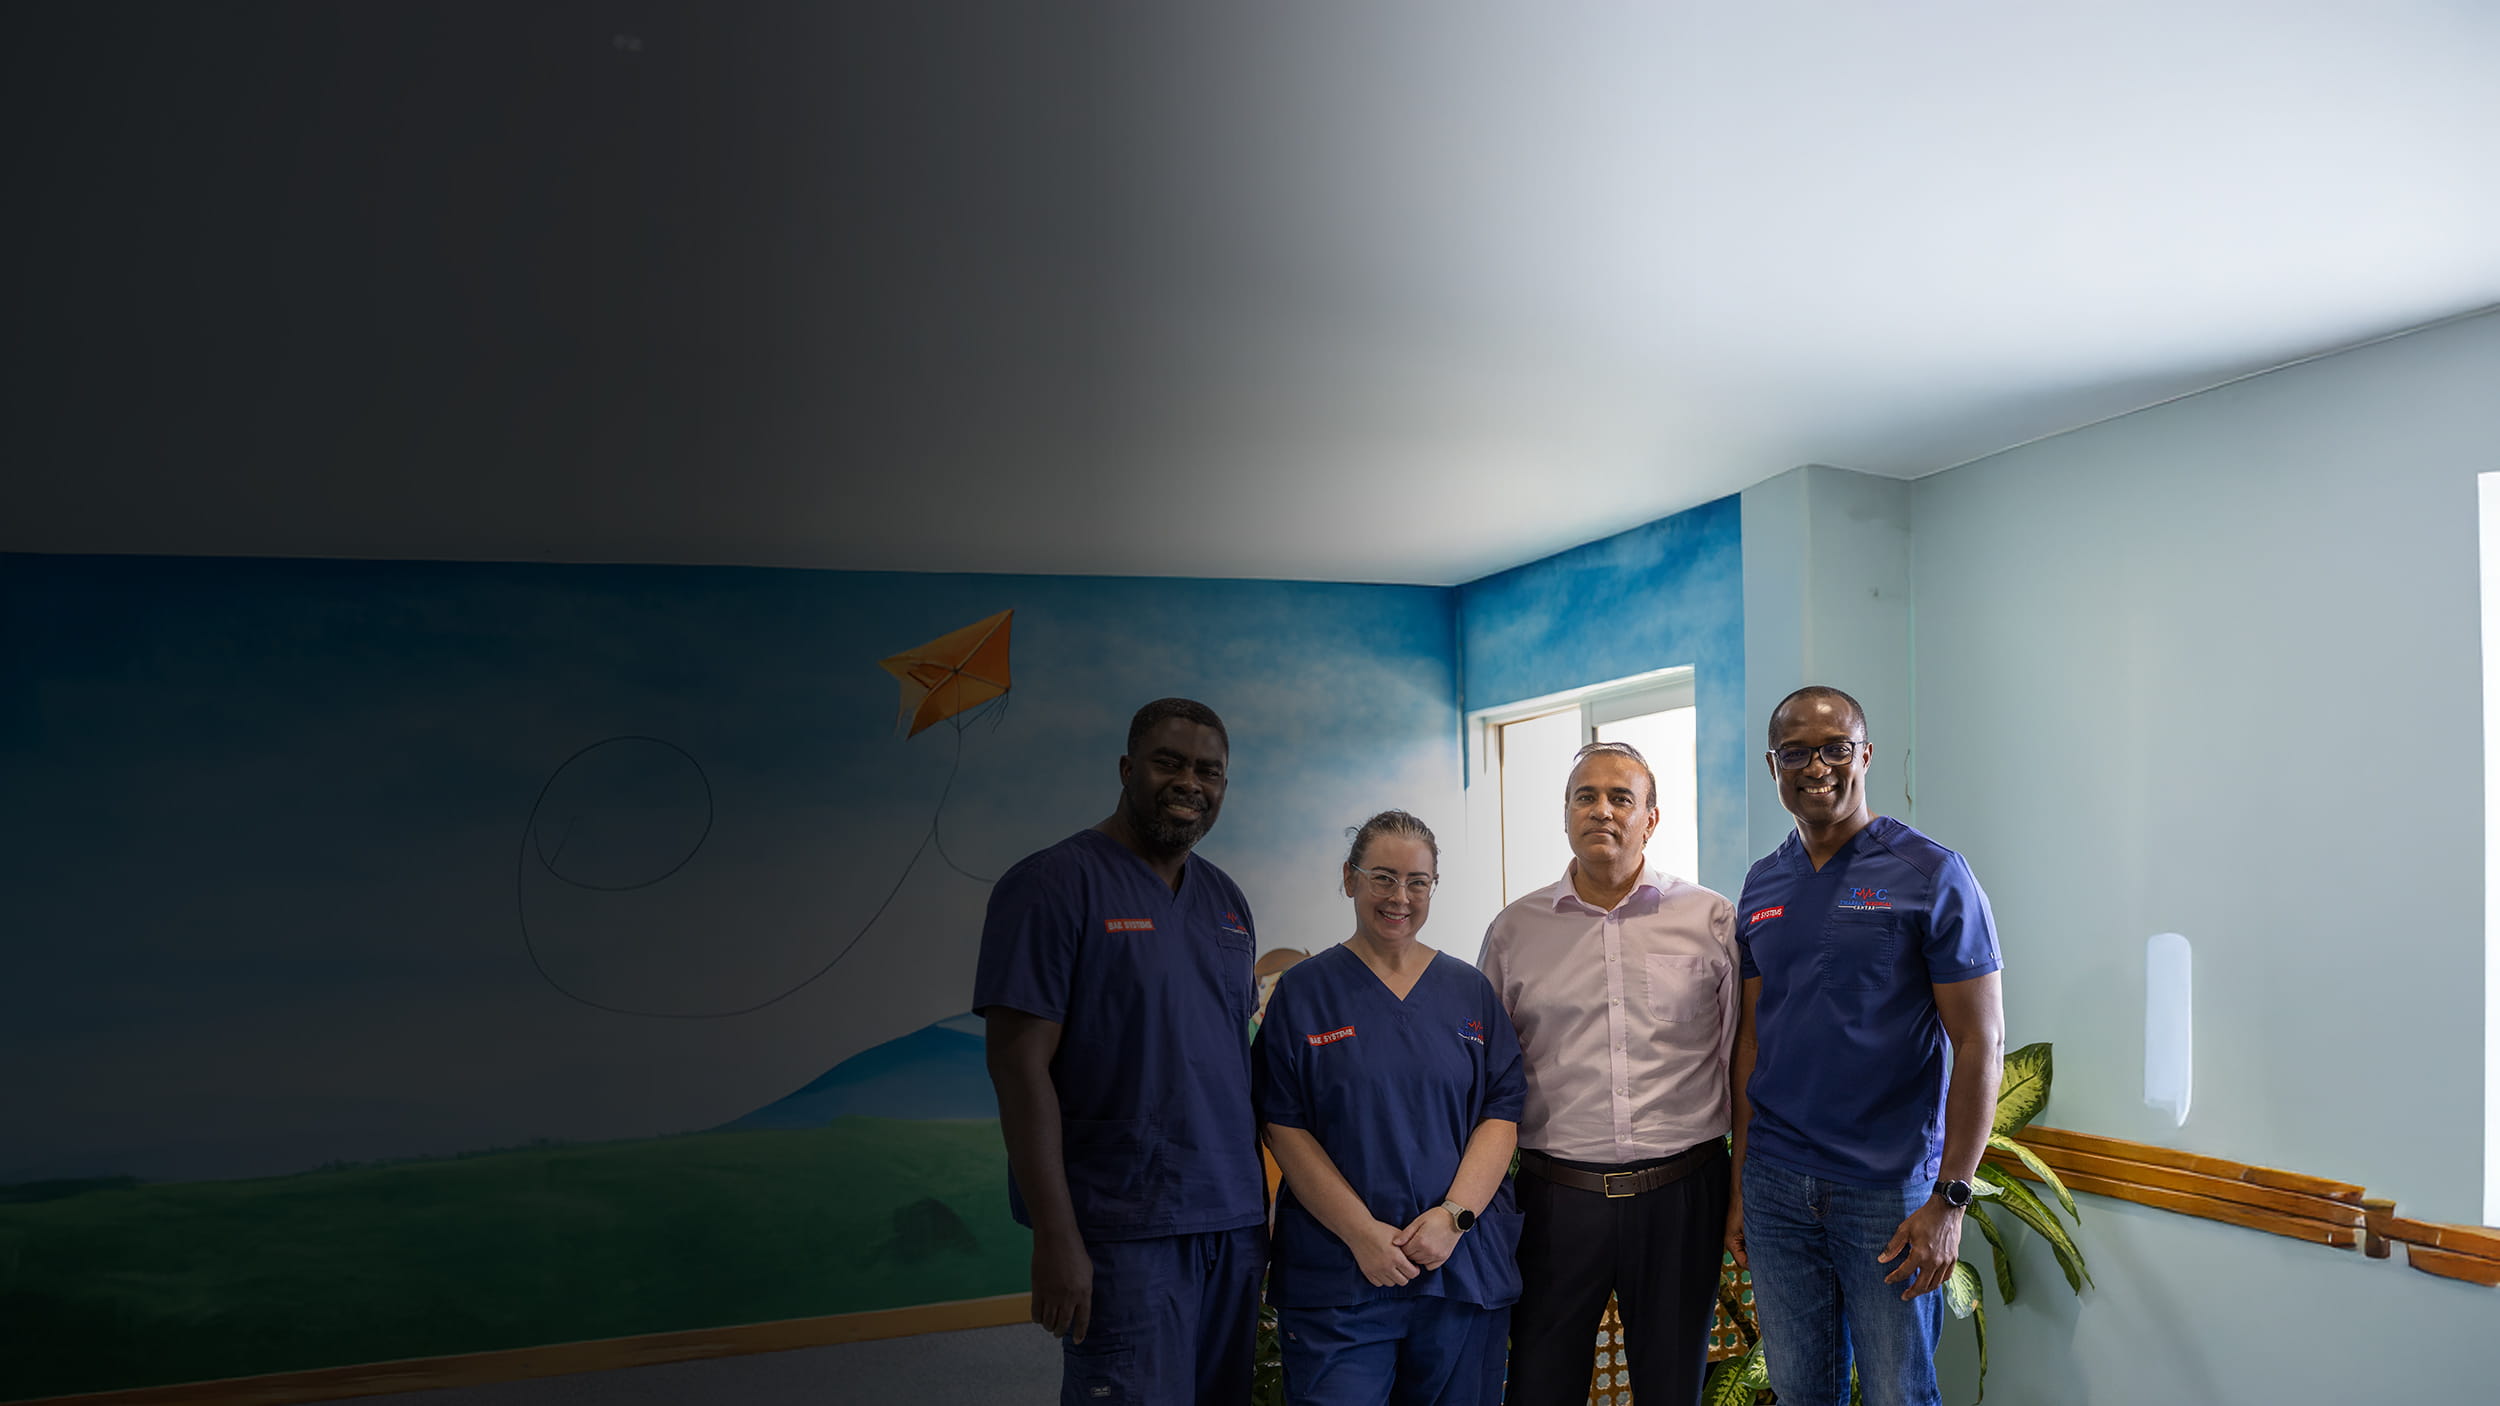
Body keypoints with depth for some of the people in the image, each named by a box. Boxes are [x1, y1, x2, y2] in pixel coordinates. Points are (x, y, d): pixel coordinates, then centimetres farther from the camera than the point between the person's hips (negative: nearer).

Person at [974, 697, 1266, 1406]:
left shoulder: (1227, 900, 13)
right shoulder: (1052, 884, -10)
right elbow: (1021, 1063, -14)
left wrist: (1259, 1199, 13)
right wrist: (1055, 1235, -18)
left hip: (1234, 1220, 7)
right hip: (1124, 1233, -7)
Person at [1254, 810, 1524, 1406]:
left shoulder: (1470, 991, 9)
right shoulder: (1303, 991, 1)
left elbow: (1502, 1113, 4)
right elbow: (1284, 1127, -4)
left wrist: (1454, 1215, -10)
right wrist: (1362, 1232, -12)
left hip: (1465, 1263, 2)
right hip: (1335, 1275, -2)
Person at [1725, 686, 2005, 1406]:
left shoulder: (1932, 875, -8)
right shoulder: (1761, 886, 7)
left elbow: (1980, 1043, -9)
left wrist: (1950, 1200, -14)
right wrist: (1740, 1182, 9)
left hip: (1891, 1191, -4)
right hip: (1775, 1185, 4)